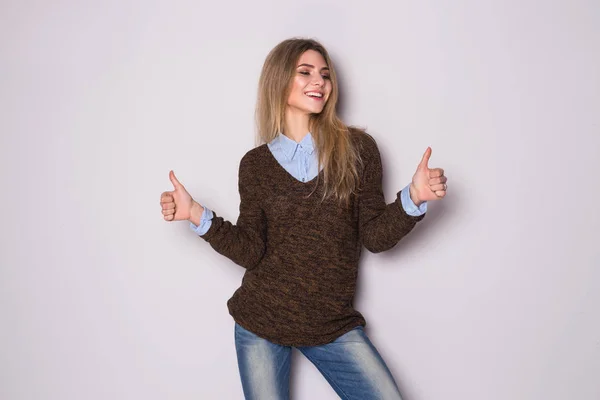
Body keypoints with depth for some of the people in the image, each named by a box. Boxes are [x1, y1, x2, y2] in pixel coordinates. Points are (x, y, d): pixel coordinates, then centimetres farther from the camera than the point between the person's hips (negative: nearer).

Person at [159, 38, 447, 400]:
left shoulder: (357, 148, -4)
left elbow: (375, 237, -5)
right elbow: (250, 252, -5)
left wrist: (413, 198, -20)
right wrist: (197, 215, -14)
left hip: (334, 325, 0)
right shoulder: (255, 164, -1)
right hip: (260, 323, 0)